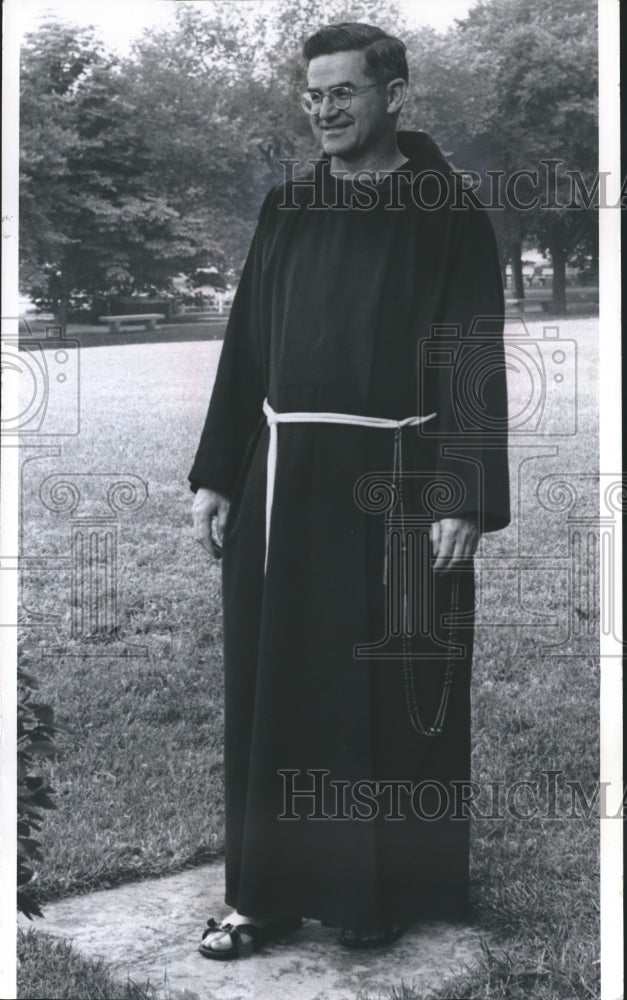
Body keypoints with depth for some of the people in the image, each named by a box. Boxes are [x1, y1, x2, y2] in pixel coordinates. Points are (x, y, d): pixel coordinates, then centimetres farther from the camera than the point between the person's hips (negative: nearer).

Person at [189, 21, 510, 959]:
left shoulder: (448, 214, -2)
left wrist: (463, 499, -16)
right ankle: (267, 889, 19)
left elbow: (474, 365, -8)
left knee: (390, 693, 4)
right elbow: (245, 346, 11)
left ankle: (382, 889, 20)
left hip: (395, 484, -4)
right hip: (283, 479, 4)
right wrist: (215, 475, 6)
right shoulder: (286, 207, 11)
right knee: (273, 686, 7)